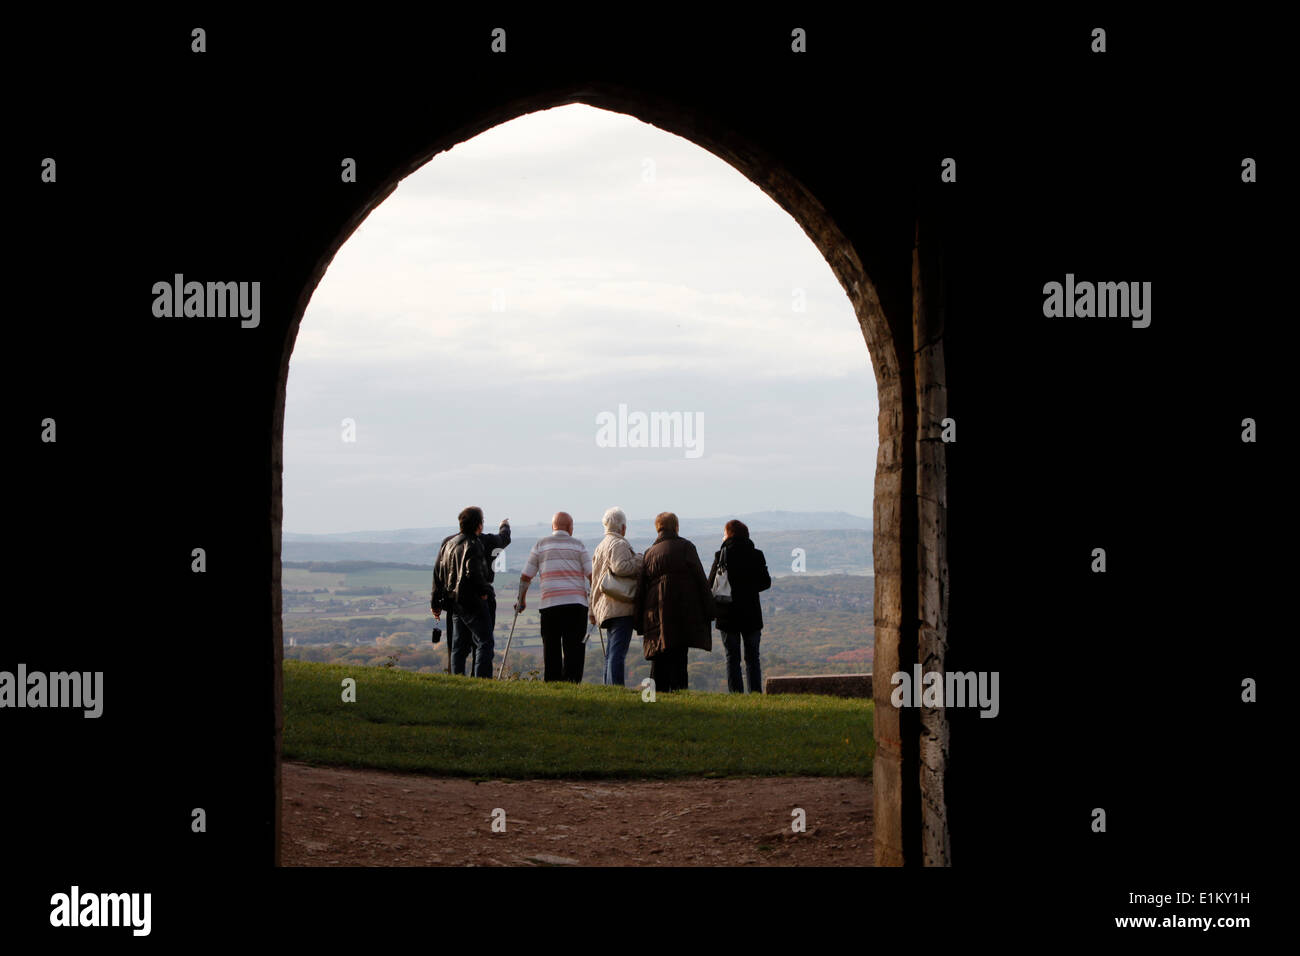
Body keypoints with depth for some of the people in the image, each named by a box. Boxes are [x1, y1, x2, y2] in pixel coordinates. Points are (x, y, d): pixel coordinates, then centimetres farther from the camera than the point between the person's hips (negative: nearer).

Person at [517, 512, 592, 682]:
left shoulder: (540, 545, 11)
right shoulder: (578, 545, 9)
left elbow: (525, 576, 9)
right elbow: (592, 576, 1)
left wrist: (521, 600, 22)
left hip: (549, 604, 1)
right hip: (576, 604, -1)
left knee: (551, 651, 6)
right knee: (574, 650, -2)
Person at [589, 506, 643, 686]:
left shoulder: (600, 547, 23)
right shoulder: (618, 544, -8)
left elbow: (594, 582, 25)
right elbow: (619, 567, -26)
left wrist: (593, 611, 27)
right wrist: (640, 560, -10)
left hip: (605, 608, 10)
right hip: (620, 607, -10)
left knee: (612, 652, 12)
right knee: (618, 651, -13)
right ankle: (616, 687, -18)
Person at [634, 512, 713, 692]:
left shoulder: (649, 553, 13)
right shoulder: (685, 547, -1)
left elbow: (641, 589, 13)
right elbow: (700, 578, -4)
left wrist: (641, 623, 16)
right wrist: (709, 610, 0)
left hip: (656, 613, 4)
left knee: (659, 659, 8)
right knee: (678, 657, -5)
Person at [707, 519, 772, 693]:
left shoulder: (722, 555, -8)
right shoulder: (756, 555, -1)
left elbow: (711, 585, -8)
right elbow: (766, 582, 5)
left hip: (728, 614, -2)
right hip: (752, 614, 2)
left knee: (732, 658, 4)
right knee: (752, 658, 11)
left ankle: (736, 693, -1)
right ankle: (756, 693, 6)